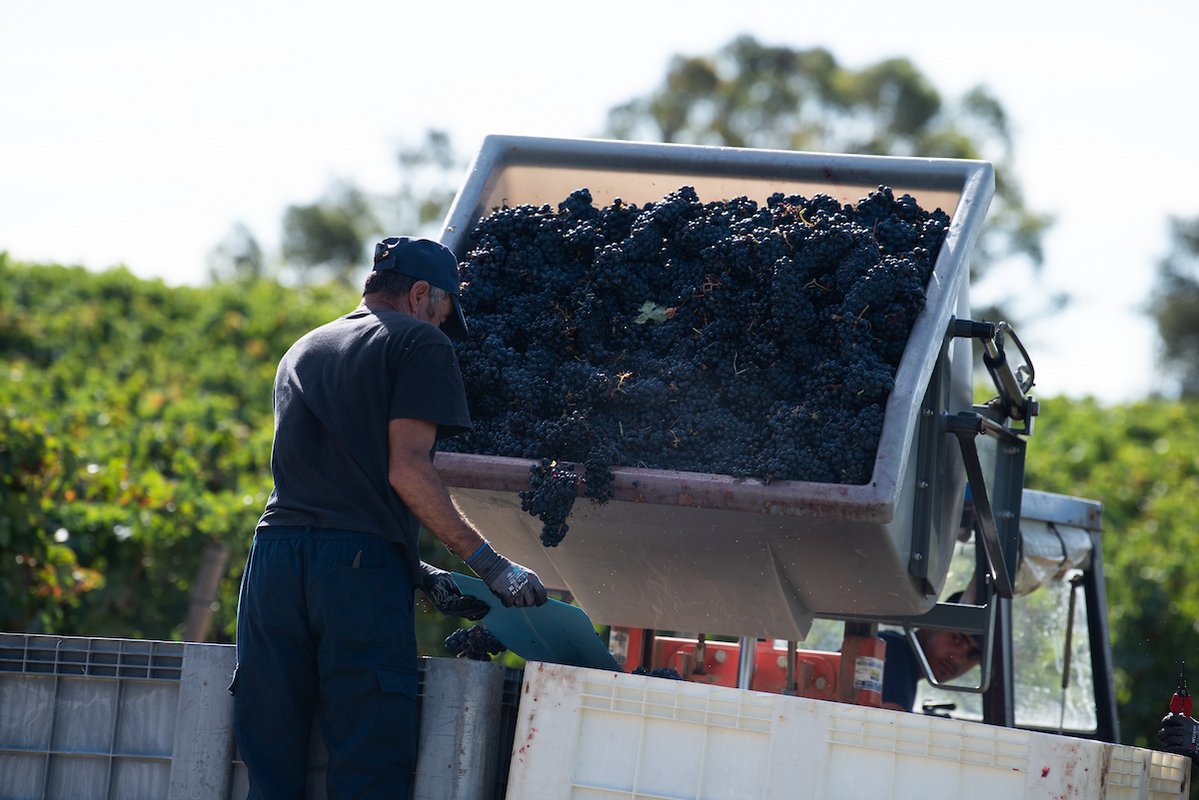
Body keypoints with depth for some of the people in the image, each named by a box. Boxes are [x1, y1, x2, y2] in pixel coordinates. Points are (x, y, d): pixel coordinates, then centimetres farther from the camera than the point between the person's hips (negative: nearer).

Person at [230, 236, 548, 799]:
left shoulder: (302, 350, 27)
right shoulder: (420, 344, 5)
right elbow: (406, 471, -8)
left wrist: (421, 575, 25)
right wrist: (489, 565, -3)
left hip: (274, 556, 6)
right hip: (360, 565, -6)